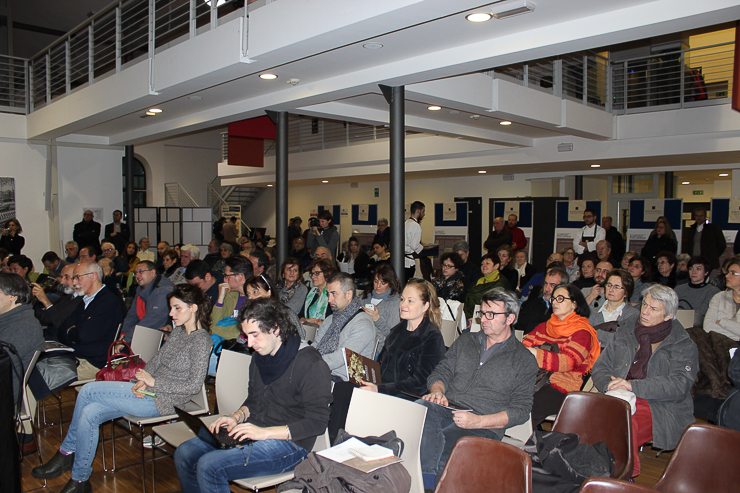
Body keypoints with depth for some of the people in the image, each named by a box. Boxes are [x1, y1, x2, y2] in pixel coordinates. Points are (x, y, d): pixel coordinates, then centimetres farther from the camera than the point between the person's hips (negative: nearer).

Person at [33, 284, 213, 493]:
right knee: (89, 414, -7)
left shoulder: (201, 340, -14)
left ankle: (67, 452, 10)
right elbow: (156, 360, 15)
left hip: (162, 400, -8)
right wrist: (142, 381, -5)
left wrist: (153, 382, -14)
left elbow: (194, 385, -18)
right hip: (149, 391, 8)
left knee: (88, 391, -11)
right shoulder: (178, 331, 13)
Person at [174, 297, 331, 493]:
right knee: (184, 454, -3)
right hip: (252, 432, 8)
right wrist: (237, 416, 1)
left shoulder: (311, 364, -17)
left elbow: (318, 422, -18)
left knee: (209, 466, -22)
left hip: (289, 443, -8)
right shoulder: (260, 356, 10)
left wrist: (265, 432, -22)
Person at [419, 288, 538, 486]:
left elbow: (521, 409, 2)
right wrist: (437, 392, -4)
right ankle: (427, 482, -34)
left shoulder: (525, 361, 9)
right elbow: (441, 372, 21)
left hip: (484, 427, -3)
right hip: (446, 409, 4)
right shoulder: (466, 341, 23)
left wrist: (479, 421, -12)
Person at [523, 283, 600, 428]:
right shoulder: (544, 326, 23)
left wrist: (534, 353, -23)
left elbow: (567, 362, -14)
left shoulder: (582, 332, 3)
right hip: (533, 380, 5)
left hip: (562, 388, -5)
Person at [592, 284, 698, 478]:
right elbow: (599, 369, 19)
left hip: (660, 407, -3)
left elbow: (679, 386, -6)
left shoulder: (684, 346, 9)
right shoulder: (623, 337, 23)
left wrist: (633, 386, -16)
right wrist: (612, 385, -5)